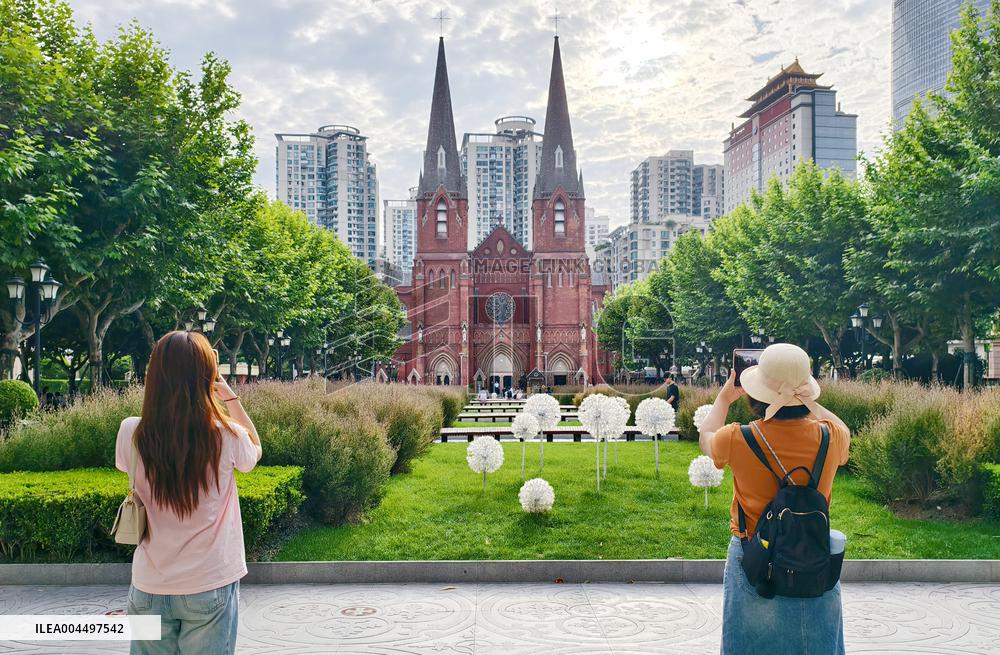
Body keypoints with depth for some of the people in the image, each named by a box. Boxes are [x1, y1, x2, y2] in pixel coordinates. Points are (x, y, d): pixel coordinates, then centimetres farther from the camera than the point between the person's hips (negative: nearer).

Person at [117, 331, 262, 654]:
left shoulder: (131, 434, -12)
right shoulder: (227, 437, -16)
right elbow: (255, 451, 8)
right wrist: (231, 398, 6)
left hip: (150, 588, 2)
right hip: (211, 586, -2)